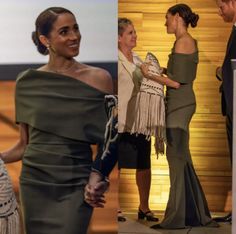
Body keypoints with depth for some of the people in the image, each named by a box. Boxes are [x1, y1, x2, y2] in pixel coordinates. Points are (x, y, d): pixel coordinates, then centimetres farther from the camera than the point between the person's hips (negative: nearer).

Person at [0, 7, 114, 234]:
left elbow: (107, 142, 2)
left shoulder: (99, 78, -3)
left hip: (75, 185, -2)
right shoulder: (27, 82, 2)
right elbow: (24, 144, 9)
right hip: (34, 183, 2)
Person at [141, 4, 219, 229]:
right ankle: (195, 214, 20)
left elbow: (179, 78, -18)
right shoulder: (189, 42, 16)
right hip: (181, 103, 10)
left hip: (179, 104, -10)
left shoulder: (182, 42, -12)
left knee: (177, 158, -6)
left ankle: (177, 217, -2)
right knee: (181, 159, 13)